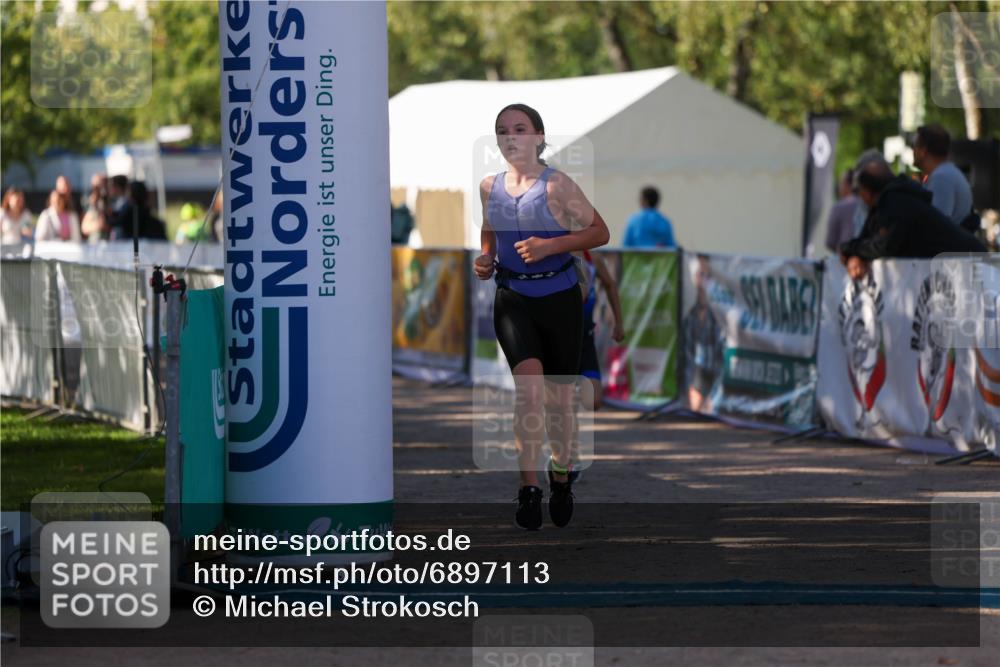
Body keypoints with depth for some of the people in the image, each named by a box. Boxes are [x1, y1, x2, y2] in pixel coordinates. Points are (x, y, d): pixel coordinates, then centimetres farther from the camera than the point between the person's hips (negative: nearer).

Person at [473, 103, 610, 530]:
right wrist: (485, 259, 3)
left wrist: (552, 246, -19)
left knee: (560, 395, 8)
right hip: (512, 299, 2)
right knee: (529, 385, -19)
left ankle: (560, 477, 31)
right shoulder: (490, 187, 4)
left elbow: (600, 232, -7)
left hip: (559, 298, -2)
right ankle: (528, 487, -17)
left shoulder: (557, 186, -9)